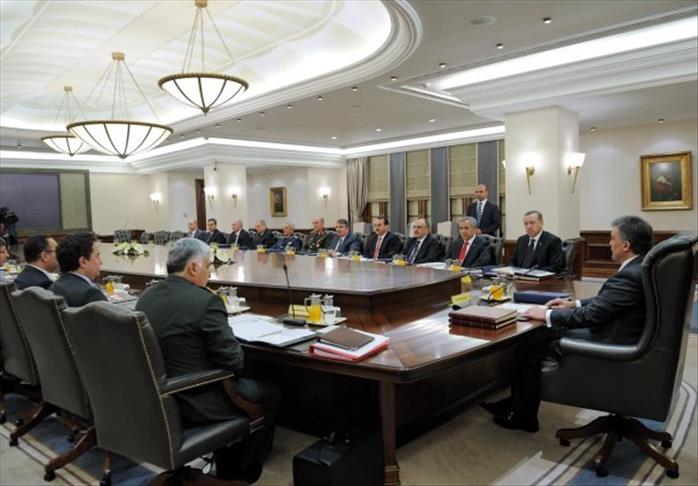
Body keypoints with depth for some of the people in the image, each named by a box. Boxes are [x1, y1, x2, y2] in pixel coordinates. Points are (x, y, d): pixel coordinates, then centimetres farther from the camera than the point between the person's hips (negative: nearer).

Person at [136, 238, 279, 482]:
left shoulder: (146, 296, 0)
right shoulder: (206, 301, -24)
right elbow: (234, 361, -20)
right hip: (195, 401, -8)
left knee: (244, 383, 29)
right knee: (270, 393, 15)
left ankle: (224, 461, 36)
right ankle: (236, 468, 30)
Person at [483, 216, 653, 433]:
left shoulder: (629, 276, -27)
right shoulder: (644, 265, 3)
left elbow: (589, 316, -26)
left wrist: (547, 314, -14)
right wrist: (574, 303, 12)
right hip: (619, 333, 10)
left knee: (529, 349, -1)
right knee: (546, 334, 15)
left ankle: (524, 416, 18)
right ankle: (517, 402, 22)